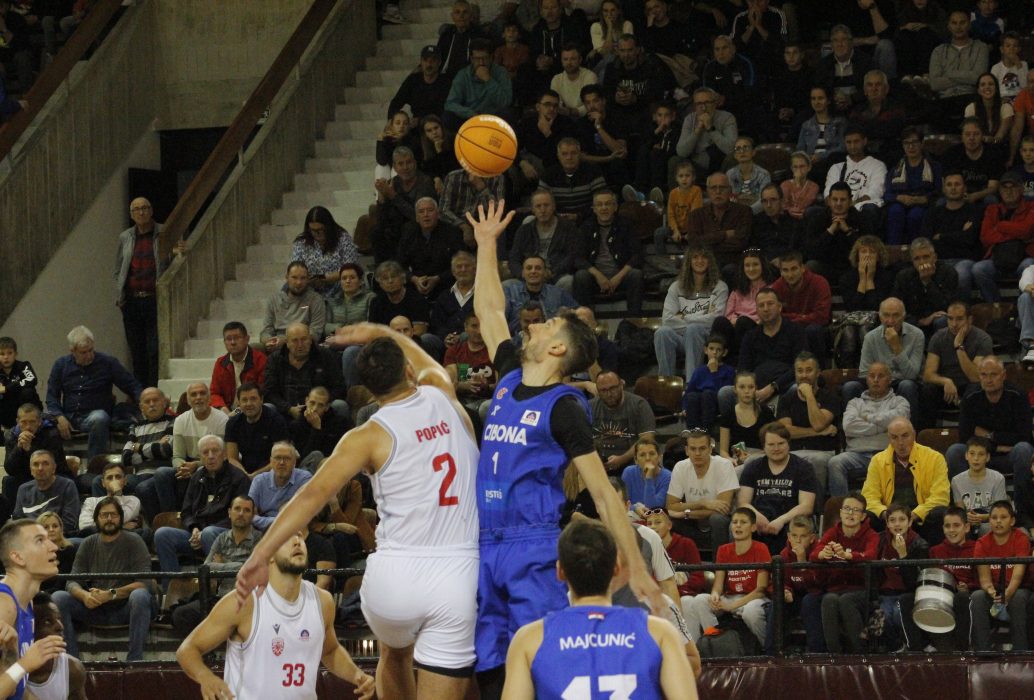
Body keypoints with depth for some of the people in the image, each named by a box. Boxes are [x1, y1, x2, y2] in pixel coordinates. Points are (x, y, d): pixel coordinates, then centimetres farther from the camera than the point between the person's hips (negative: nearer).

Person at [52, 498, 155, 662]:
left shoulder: (133, 542, -2)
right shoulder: (89, 544, 9)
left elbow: (145, 582, -14)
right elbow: (73, 582, 1)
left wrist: (111, 594, -27)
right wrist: (85, 596, -24)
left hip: (125, 608, -3)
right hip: (95, 609, 4)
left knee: (140, 596, -36)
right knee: (58, 598, -17)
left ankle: (135, 660, -34)